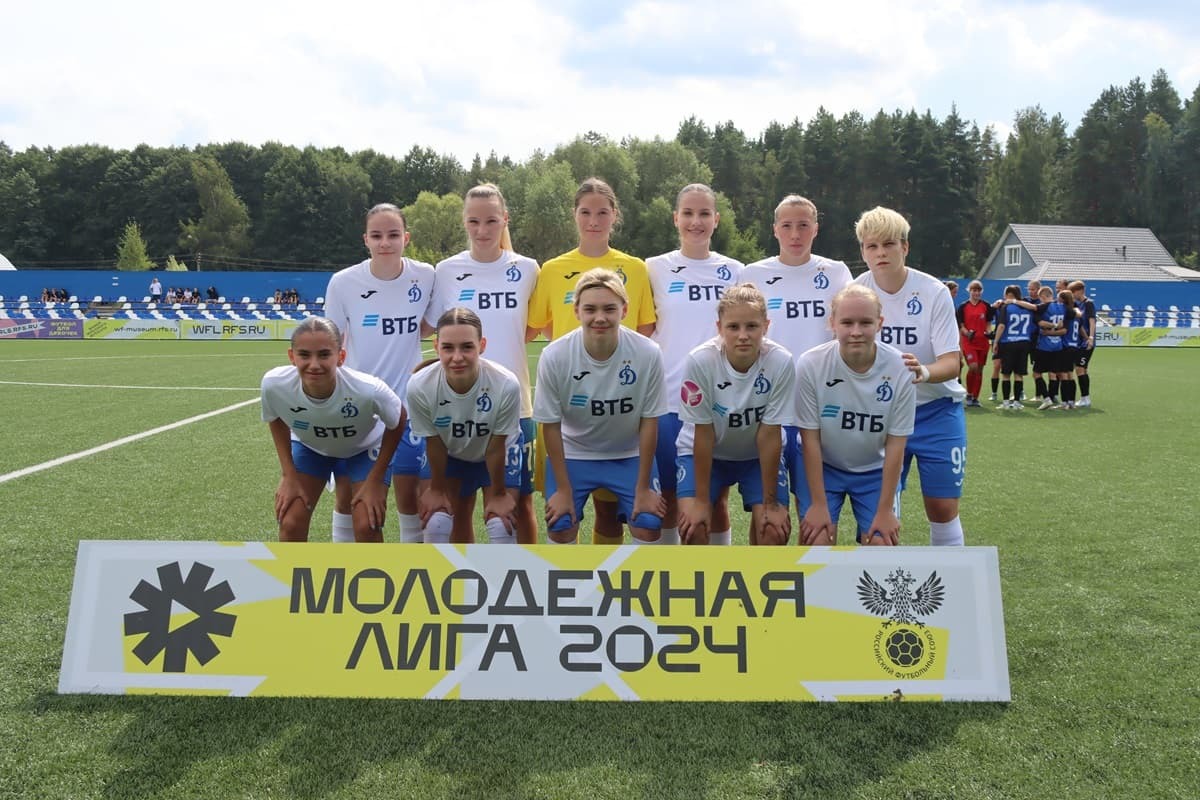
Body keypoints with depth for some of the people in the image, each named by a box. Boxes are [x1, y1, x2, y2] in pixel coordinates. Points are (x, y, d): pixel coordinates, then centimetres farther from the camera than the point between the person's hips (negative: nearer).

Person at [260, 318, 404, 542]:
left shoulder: (369, 390, -40)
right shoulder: (274, 384, -33)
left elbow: (396, 424, -18)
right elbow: (276, 420, -7)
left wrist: (375, 481, -15)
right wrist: (289, 475, -9)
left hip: (364, 448, -2)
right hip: (308, 446, 2)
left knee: (367, 526, -13)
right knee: (290, 524, -7)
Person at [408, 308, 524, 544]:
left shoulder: (506, 384, -38)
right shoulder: (420, 386, -34)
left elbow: (495, 447, -22)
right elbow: (434, 444, -16)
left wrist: (498, 493, -9)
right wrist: (437, 489, -2)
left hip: (499, 454, -2)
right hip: (451, 455, 2)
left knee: (501, 524, -11)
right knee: (436, 523, 1)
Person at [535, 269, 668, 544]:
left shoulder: (648, 354, -25)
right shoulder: (554, 356, -25)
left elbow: (649, 422, -13)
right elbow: (551, 425, -13)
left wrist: (643, 488, -9)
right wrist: (563, 489, -9)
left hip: (630, 455, 0)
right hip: (572, 455, 0)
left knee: (649, 526, -8)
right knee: (560, 526, -6)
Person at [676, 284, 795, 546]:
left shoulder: (781, 362, -27)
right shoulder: (700, 360, -29)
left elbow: (769, 435, -20)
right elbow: (704, 435, -21)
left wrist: (771, 503, -15)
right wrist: (701, 500, -16)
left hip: (759, 455, 1)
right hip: (703, 453, -1)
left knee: (774, 528, -15)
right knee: (693, 524, -19)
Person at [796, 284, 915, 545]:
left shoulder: (900, 368, -20)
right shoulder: (811, 364, -23)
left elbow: (895, 443, -12)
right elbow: (811, 439, -15)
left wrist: (885, 509, -11)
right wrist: (819, 504, -14)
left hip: (876, 471, 1)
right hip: (824, 466, -1)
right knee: (815, 541, -13)